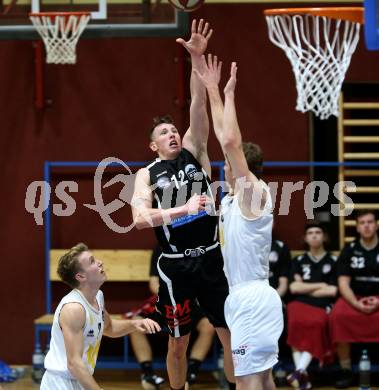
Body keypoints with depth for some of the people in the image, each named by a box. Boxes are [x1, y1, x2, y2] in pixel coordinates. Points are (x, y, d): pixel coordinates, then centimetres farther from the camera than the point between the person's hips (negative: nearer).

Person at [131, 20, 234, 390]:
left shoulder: (194, 152, 6)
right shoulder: (146, 175, 0)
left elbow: (198, 107, -7)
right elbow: (140, 219, -17)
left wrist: (197, 59, -19)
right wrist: (184, 209, -25)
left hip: (211, 257, 2)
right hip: (176, 265, -2)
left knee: (232, 334, 3)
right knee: (178, 342, 8)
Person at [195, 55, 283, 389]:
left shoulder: (254, 192, -10)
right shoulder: (238, 193, 12)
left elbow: (230, 141, -22)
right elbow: (225, 138, 17)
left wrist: (229, 94, -13)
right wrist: (212, 91, 18)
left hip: (252, 299, -10)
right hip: (248, 298, 10)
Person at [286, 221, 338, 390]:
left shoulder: (333, 261, 15)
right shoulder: (298, 261, 21)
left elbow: (333, 291, 5)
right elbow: (294, 288, 7)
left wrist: (306, 289, 6)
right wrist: (320, 285, 3)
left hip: (322, 306, -2)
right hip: (299, 303, 2)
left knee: (317, 323, -36)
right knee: (296, 322, -33)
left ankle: (299, 370, -44)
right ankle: (303, 376, -35)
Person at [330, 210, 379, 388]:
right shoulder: (349, 250, 4)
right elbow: (343, 283, -1)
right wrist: (356, 303, -18)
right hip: (354, 297, 1)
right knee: (338, 316, -31)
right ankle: (346, 370, -20)